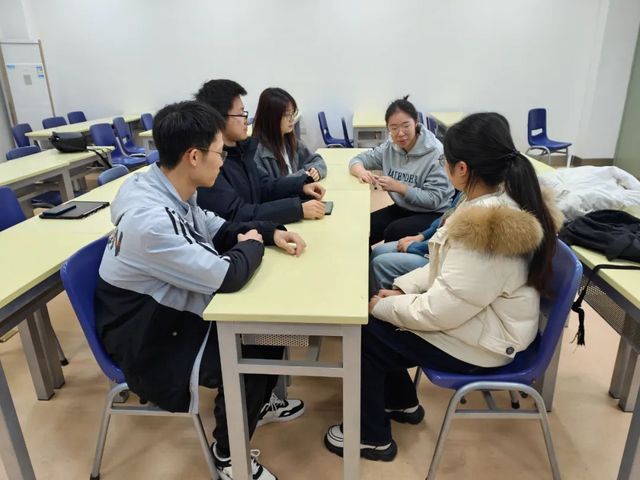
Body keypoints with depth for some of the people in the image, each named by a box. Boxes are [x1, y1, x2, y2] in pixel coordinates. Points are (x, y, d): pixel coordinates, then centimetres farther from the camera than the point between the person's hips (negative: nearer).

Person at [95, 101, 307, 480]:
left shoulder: (167, 189, -5)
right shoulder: (150, 220, -35)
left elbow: (215, 229, 9)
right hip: (147, 342, -8)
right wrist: (253, 245, -12)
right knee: (249, 354, -19)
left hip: (171, 310, 9)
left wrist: (270, 233, -6)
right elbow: (227, 277, -33)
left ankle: (259, 404, 30)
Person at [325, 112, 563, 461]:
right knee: (378, 317, 12)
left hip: (480, 341, -9)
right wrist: (403, 288, 1)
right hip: (477, 315, 9)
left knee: (364, 332, -1)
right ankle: (402, 403, 32)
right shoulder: (506, 199, -2)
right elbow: (447, 266, 7)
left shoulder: (486, 230, -33)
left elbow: (439, 312, -28)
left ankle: (372, 437, 20)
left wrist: (385, 306, -12)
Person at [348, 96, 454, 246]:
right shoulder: (390, 147, 0)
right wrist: (361, 172, -21)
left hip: (434, 214, -5)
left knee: (393, 232, -29)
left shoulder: (435, 153, -17)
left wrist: (399, 187, -30)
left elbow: (434, 199, -20)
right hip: (402, 208, 5)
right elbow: (357, 159, 4)